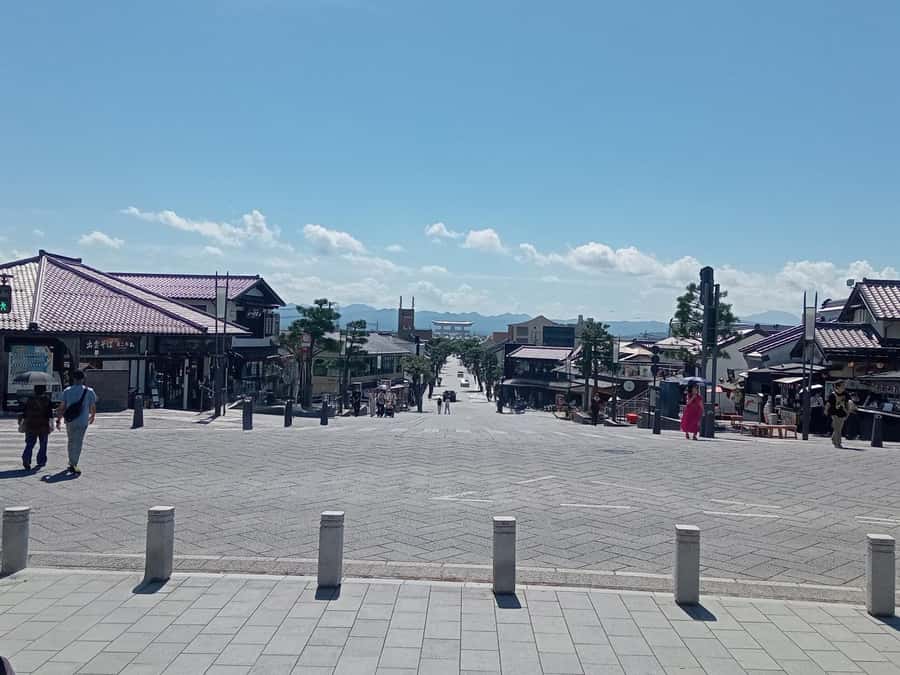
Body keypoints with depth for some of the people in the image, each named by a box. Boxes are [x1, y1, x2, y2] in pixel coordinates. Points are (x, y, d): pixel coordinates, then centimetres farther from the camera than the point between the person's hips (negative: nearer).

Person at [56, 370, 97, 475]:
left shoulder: (67, 391, 2)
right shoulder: (89, 391, -2)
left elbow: (62, 407, -1)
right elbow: (93, 407, 5)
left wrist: (58, 420, 6)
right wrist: (92, 416, 24)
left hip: (69, 421, 2)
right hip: (82, 421, -2)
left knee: (71, 441, 18)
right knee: (78, 443, -1)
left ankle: (72, 463, 27)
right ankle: (73, 464, -9)